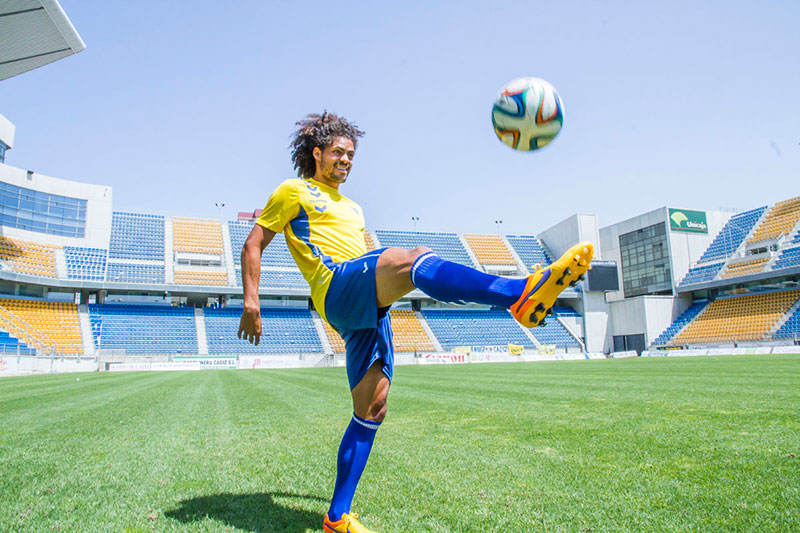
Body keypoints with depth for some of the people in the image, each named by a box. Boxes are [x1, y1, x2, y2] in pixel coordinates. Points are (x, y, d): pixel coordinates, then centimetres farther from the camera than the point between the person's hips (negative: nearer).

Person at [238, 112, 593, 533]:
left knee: (372, 409, 0)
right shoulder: (294, 191, 15)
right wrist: (251, 301, -3)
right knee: (413, 257, -32)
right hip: (338, 285, -7)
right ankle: (521, 294, -54)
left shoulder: (351, 208, 35)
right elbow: (253, 244, 9)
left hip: (369, 309, 7)